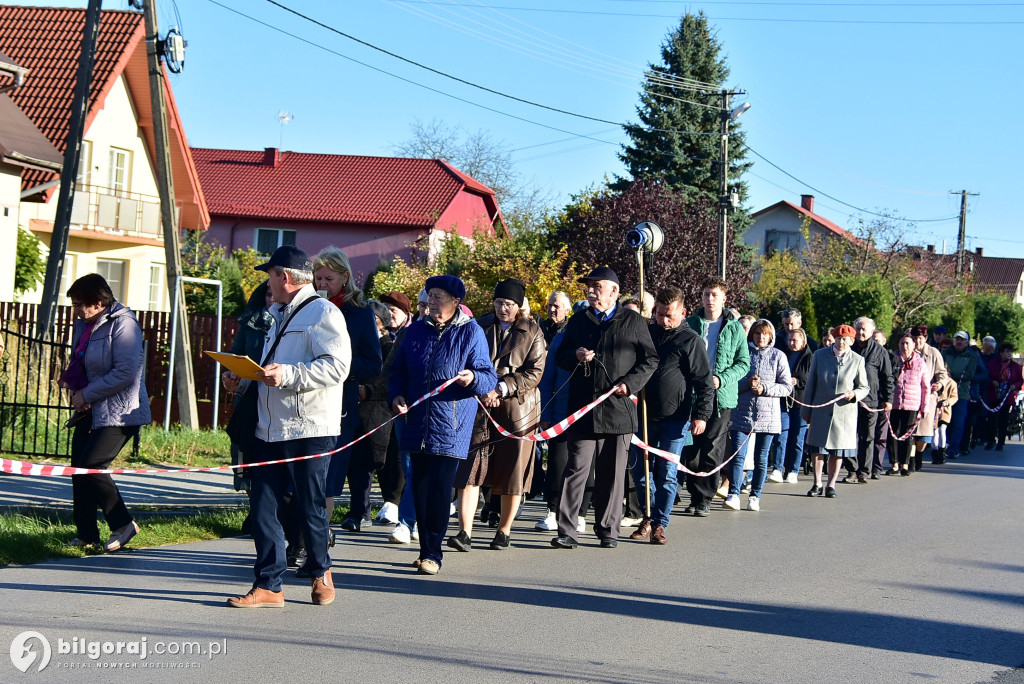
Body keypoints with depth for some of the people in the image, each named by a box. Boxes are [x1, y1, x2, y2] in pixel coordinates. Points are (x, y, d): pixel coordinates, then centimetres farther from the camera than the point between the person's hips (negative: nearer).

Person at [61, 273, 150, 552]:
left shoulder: (123, 325, -16)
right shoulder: (83, 323, 10)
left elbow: (126, 373, -23)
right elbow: (77, 364, 22)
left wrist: (87, 394, -16)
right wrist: (76, 390, 1)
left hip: (119, 413, -9)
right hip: (90, 411, 9)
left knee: (90, 467, -14)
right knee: (79, 468, 6)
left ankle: (123, 524, 2)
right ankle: (86, 534, 15)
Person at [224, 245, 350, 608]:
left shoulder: (323, 313, -7)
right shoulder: (280, 315, 23)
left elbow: (336, 366, -20)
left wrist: (288, 375, -27)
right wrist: (240, 380, 13)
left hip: (309, 431, -8)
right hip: (271, 429, 8)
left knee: (310, 509, 2)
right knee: (263, 509, 2)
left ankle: (320, 572, 23)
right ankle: (268, 586, 6)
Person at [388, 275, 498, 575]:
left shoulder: (471, 332, -2)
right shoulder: (416, 331, 11)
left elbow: (489, 378, -4)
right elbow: (399, 371, 18)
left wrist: (474, 378, -26)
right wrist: (396, 395, 0)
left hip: (451, 426, -4)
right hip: (417, 423, 4)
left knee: (440, 486, -8)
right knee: (420, 486, 6)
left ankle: (433, 552, 0)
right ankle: (426, 549, 15)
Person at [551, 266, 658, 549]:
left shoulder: (633, 321, 7)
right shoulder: (578, 321, 15)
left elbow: (650, 359, 7)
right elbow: (560, 356, 19)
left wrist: (631, 383, -8)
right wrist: (575, 356, -4)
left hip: (617, 407, -1)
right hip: (583, 409, 1)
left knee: (613, 473, 5)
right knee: (576, 470, -5)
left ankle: (608, 530, 14)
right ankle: (567, 531, -5)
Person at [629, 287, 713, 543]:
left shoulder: (690, 340, -4)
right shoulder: (646, 334, 10)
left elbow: (704, 382, -6)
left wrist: (701, 414, -13)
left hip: (675, 419, -5)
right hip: (644, 416, 5)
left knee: (667, 473, -2)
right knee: (640, 471, 7)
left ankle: (660, 524, 5)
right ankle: (648, 518, 22)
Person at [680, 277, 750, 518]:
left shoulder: (734, 328, 5)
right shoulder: (690, 324, 8)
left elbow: (744, 362, 5)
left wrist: (721, 379, -11)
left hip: (721, 397, -1)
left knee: (713, 451, -3)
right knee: (691, 450, 0)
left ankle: (704, 498, 5)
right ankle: (695, 494, 12)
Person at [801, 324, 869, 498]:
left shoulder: (857, 360, -2)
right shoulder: (820, 355, 1)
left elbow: (864, 387, 5)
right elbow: (810, 384, 5)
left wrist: (854, 394, -18)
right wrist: (806, 411, 5)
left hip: (844, 412, -1)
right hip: (821, 411, 1)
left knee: (838, 451, 4)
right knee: (818, 449, 3)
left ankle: (831, 485, 14)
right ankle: (817, 484, 13)